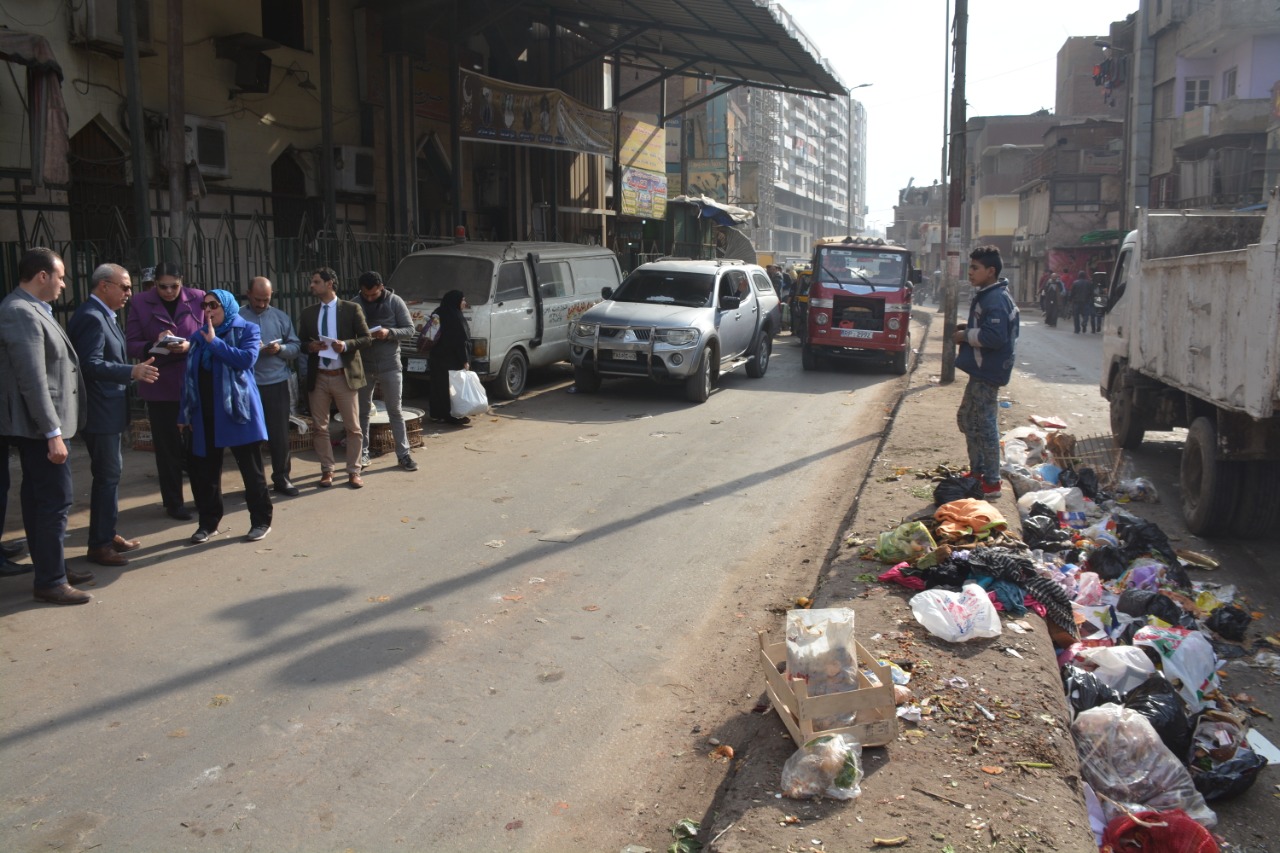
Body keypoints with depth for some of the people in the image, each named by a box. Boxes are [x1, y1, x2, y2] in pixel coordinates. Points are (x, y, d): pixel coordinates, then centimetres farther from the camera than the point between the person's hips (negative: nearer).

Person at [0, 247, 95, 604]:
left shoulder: (29, 309, 13)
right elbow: (32, 380, -23)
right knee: (55, 501, -5)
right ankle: (50, 581, 3)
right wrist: (53, 433, -23)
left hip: (38, 426, 10)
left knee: (39, 499, 16)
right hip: (38, 427, -10)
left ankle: (51, 569, 26)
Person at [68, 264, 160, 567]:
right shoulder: (91, 317, -19)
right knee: (107, 476, -5)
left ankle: (107, 534, 28)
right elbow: (90, 364, -28)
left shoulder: (103, 315, 14)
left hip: (108, 408, 11)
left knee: (110, 473, 18)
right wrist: (132, 372, -36)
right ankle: (99, 545, 3)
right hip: (100, 411, -11)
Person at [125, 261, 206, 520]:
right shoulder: (140, 303, -2)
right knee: (167, 447, 8)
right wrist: (154, 346, -22)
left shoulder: (198, 298, -2)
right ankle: (174, 502, 20)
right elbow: (131, 345, -3)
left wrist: (190, 346, -19)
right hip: (160, 386, 0)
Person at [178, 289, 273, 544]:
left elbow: (246, 359, -18)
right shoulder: (199, 337, 15)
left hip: (237, 410, -5)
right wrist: (185, 414, 12)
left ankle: (261, 520, 11)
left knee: (251, 468, 1)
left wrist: (215, 342, -13)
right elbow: (189, 376, 14)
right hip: (205, 413, 5)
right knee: (204, 470, 7)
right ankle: (208, 522, 19)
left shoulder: (247, 330, 1)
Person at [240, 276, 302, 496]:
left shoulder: (281, 317, 9)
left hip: (277, 383, 1)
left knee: (280, 433, 3)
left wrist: (280, 349, -12)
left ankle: (281, 478, 14)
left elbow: (296, 347, 7)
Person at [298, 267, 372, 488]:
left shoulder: (352, 309, -1)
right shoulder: (307, 313, 9)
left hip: (344, 376, -3)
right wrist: (310, 346, -11)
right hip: (318, 377, 3)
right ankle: (327, 470, 18)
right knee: (319, 428, 7)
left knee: (353, 427, 1)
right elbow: (301, 343, 11)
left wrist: (346, 344, -19)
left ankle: (353, 471, 12)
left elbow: (366, 338, -2)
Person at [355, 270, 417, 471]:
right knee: (363, 411, 9)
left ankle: (403, 454, 9)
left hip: (389, 365, -2)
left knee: (395, 411, 4)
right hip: (363, 366, 2)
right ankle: (363, 453, 18)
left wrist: (389, 333, -22)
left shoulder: (395, 302, -4)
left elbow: (409, 330, -5)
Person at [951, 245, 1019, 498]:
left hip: (988, 372, -11)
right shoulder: (985, 295, 14)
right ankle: (977, 471, 31)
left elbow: (994, 336, -28)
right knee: (967, 418, 20)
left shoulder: (996, 299, -20)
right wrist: (966, 332, 6)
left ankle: (991, 482, 1)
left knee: (985, 424, -6)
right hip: (980, 370, 11)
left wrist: (965, 335, -15)